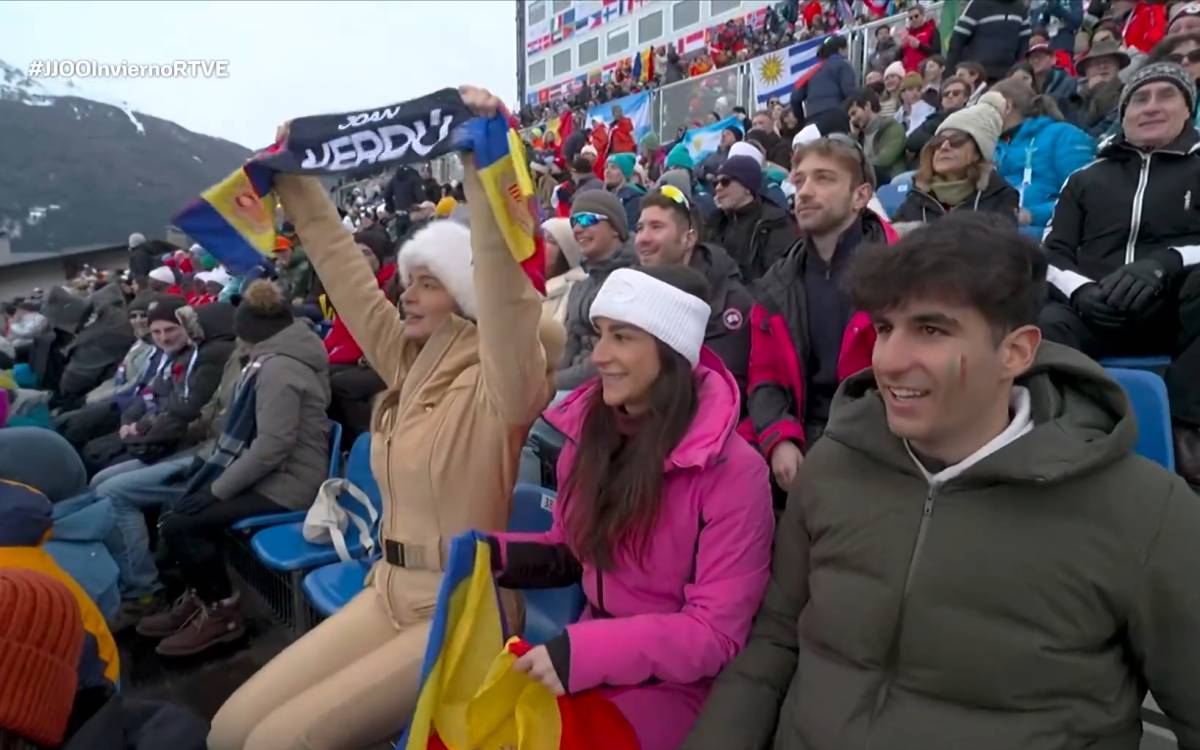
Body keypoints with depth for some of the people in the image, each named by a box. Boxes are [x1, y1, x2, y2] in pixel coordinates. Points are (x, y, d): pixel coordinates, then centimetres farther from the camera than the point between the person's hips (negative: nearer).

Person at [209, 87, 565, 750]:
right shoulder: (409, 363, 7)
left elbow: (504, 287, -32)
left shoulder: (499, 384, -13)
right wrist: (295, 178, 14)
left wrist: (483, 161, -38)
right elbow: (343, 268, 13)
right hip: (388, 590, 7)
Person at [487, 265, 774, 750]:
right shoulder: (588, 433, -1)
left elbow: (717, 632, -17)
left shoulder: (733, 470, -19)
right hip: (591, 653, 5)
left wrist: (582, 655, -26)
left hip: (672, 680, -5)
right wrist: (499, 554, -8)